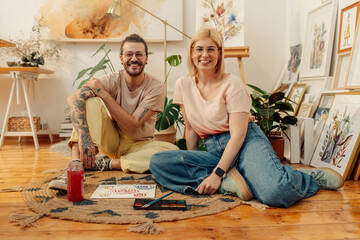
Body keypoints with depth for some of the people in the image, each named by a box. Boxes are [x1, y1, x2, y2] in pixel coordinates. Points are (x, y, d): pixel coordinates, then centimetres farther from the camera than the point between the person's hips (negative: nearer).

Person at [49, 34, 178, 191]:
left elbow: (132, 126, -21)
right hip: (111, 141, 1)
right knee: (90, 101, -22)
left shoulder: (156, 87, -14)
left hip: (139, 145, 0)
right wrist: (84, 137, -42)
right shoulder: (112, 80, -11)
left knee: (173, 151, -30)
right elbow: (73, 99, -27)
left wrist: (104, 94, -23)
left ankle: (108, 163, -24)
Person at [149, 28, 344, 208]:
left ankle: (313, 177, 2)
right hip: (214, 149, 5)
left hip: (246, 142, -4)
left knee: (277, 192, -34)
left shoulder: (232, 84, -8)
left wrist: (217, 174, -24)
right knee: (157, 162, -20)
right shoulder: (183, 85, 6)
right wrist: (190, 164, 13)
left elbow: (238, 134, -15)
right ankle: (228, 182, -23)